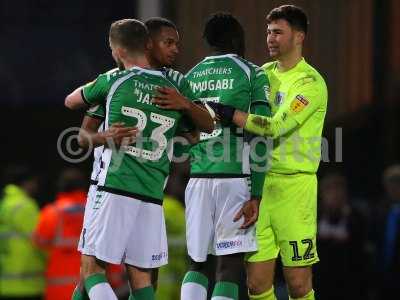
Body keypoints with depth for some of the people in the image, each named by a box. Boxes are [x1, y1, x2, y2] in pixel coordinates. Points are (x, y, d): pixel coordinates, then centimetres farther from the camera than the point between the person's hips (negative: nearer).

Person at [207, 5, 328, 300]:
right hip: (258, 183, 6)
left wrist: (227, 112, -23)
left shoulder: (310, 83, -8)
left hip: (293, 185, -6)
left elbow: (276, 126, -20)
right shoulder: (264, 74, 13)